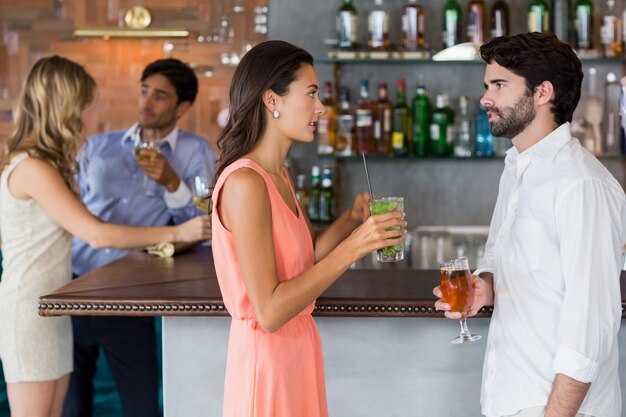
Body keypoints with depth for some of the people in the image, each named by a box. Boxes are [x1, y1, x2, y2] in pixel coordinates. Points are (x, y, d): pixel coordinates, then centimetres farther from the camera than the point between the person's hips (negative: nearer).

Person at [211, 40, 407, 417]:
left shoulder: (280, 175, 8)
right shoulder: (244, 183, -20)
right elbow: (269, 311, -24)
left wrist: (352, 219, -1)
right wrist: (353, 247, -24)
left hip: (297, 350, 9)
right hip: (267, 359, -9)